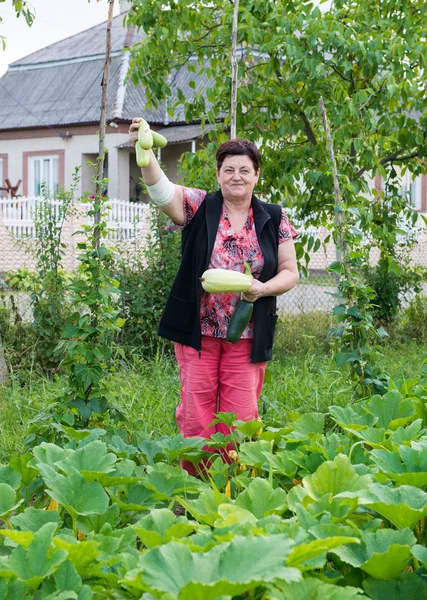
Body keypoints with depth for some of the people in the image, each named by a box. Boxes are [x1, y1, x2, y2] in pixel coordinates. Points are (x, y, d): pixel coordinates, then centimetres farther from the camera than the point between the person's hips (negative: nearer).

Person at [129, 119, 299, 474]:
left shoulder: (274, 219, 6)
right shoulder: (199, 207, 1)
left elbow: (290, 272, 7)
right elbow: (162, 191, -16)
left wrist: (263, 288, -13)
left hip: (247, 335, 1)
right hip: (198, 330, -1)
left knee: (240, 418, 4)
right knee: (195, 417, 2)